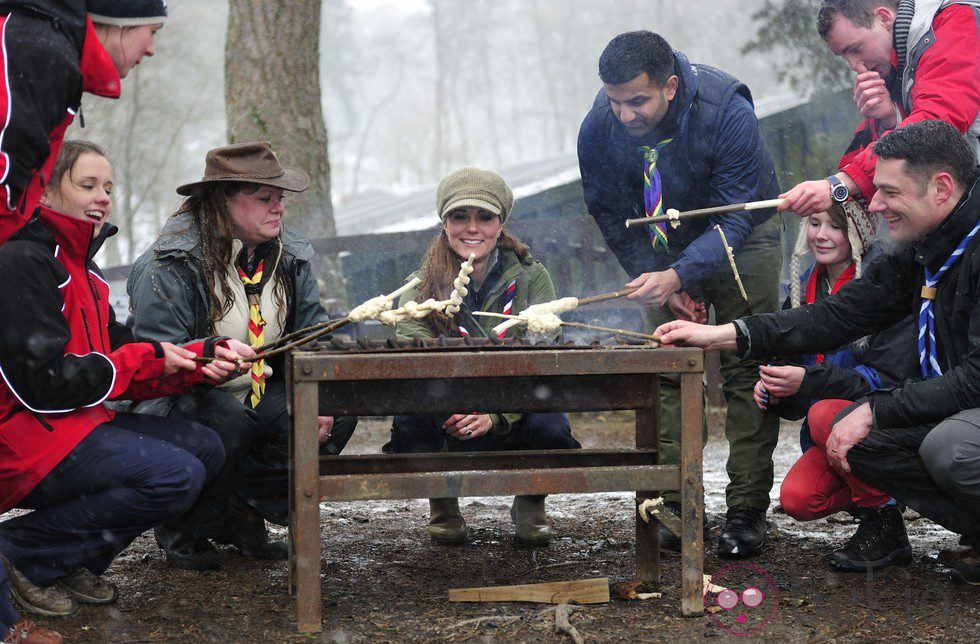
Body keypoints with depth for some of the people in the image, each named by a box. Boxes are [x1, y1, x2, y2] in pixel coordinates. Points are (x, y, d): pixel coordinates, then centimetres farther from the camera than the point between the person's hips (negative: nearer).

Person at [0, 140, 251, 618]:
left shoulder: (82, 273, 18)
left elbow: (121, 366, 13)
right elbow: (42, 384, -20)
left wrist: (200, 360, -2)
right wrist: (148, 360, -13)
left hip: (75, 423, 10)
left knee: (204, 448, 1)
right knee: (176, 475, -23)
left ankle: (77, 560, 3)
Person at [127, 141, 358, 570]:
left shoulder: (290, 255, 4)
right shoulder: (171, 263, -18)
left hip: (260, 397, 7)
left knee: (341, 411, -13)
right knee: (227, 419, -38)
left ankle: (244, 511, 2)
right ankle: (184, 528, -9)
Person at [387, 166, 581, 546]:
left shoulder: (531, 277, -3)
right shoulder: (422, 286, -1)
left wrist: (496, 415, -31)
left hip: (512, 420, 0)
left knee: (550, 429, -32)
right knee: (409, 423, -31)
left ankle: (530, 503, 4)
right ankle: (442, 506, 3)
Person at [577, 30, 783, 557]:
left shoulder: (727, 111, -33)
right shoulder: (598, 129, -23)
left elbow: (734, 218, -30)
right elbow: (612, 217, -7)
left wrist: (677, 277, -44)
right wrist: (657, 284, -14)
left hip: (741, 237, -3)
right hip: (666, 246, 3)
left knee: (745, 369, -9)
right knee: (667, 370, -4)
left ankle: (747, 510, -6)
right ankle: (673, 507, 0)